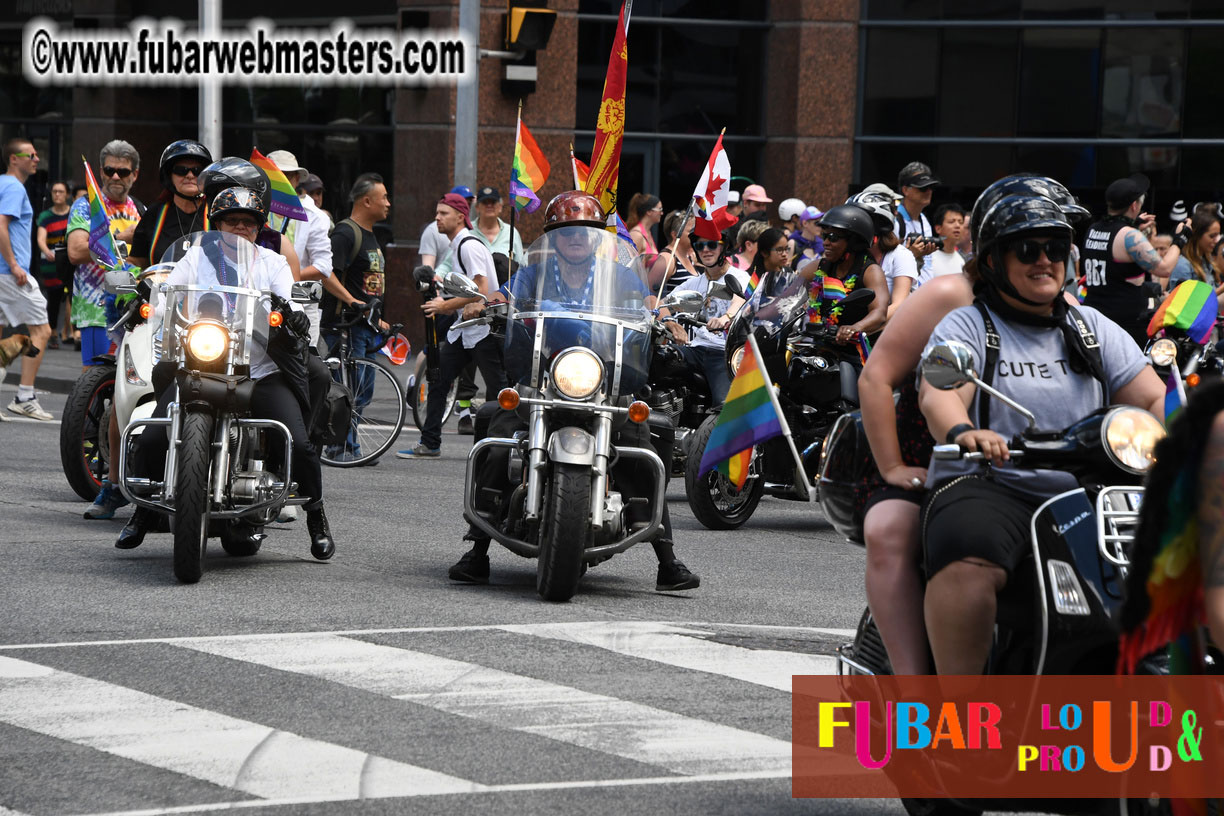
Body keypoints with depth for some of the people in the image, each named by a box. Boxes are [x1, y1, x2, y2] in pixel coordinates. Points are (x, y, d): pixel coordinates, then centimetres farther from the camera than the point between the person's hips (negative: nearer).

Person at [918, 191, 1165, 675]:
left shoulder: (1093, 329, 20)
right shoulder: (967, 326, 7)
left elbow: (1153, 398, 12)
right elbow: (939, 393, -12)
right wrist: (963, 432, -36)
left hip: (1085, 497, 5)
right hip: (990, 486, -4)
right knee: (969, 561, -37)